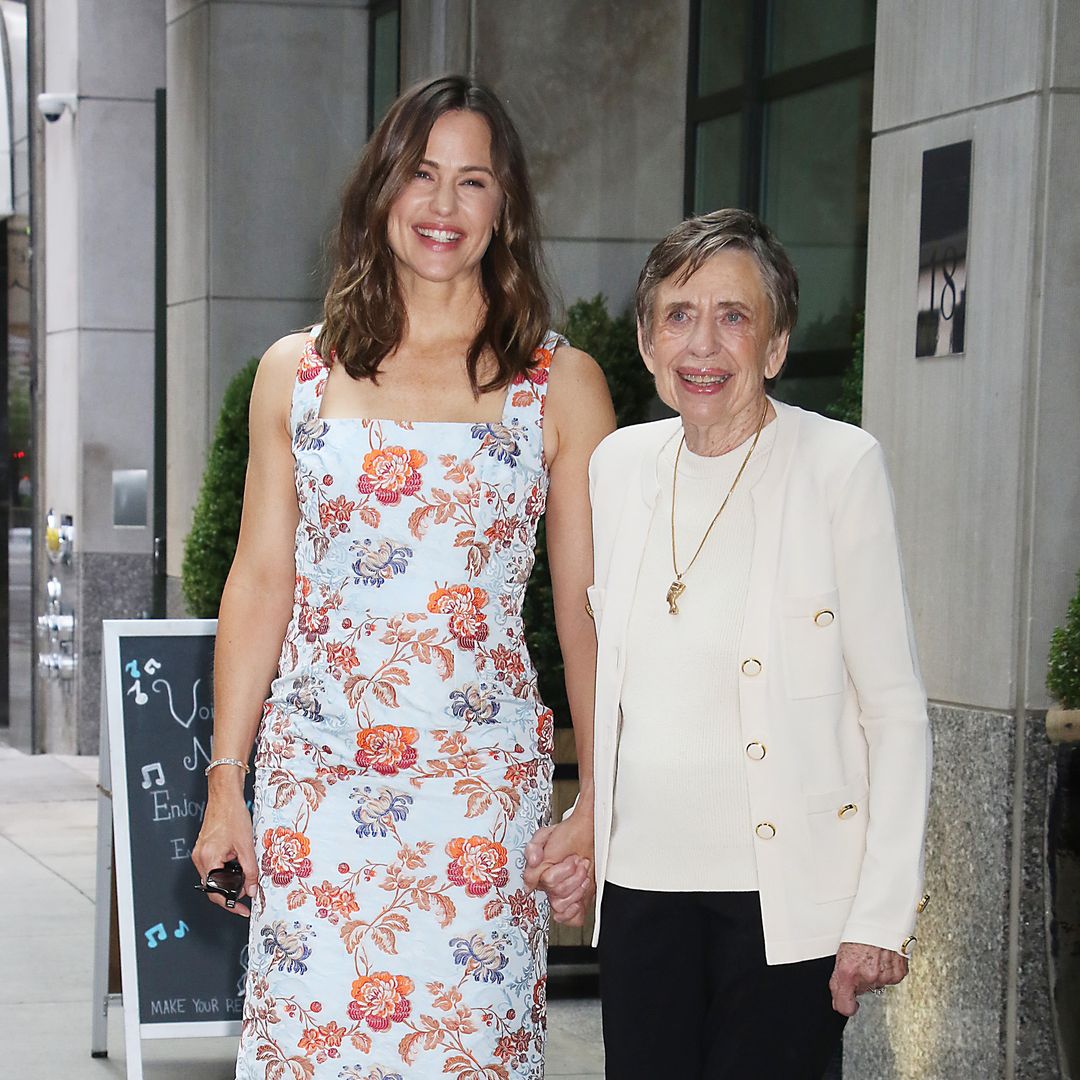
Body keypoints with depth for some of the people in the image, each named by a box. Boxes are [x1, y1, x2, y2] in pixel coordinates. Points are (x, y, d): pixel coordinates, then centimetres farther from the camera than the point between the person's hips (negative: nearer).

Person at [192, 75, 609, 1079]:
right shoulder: (296, 373, 8)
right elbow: (259, 581, 10)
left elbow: (587, 610, 3)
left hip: (484, 776, -1)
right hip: (315, 774, 2)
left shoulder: (561, 384, 3)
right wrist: (224, 784, 7)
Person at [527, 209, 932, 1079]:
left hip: (788, 888, -4)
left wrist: (884, 913, -11)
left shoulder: (840, 464, -7)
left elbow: (897, 710, -6)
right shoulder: (619, 463, 8)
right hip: (642, 877, 4)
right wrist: (581, 827, 10)